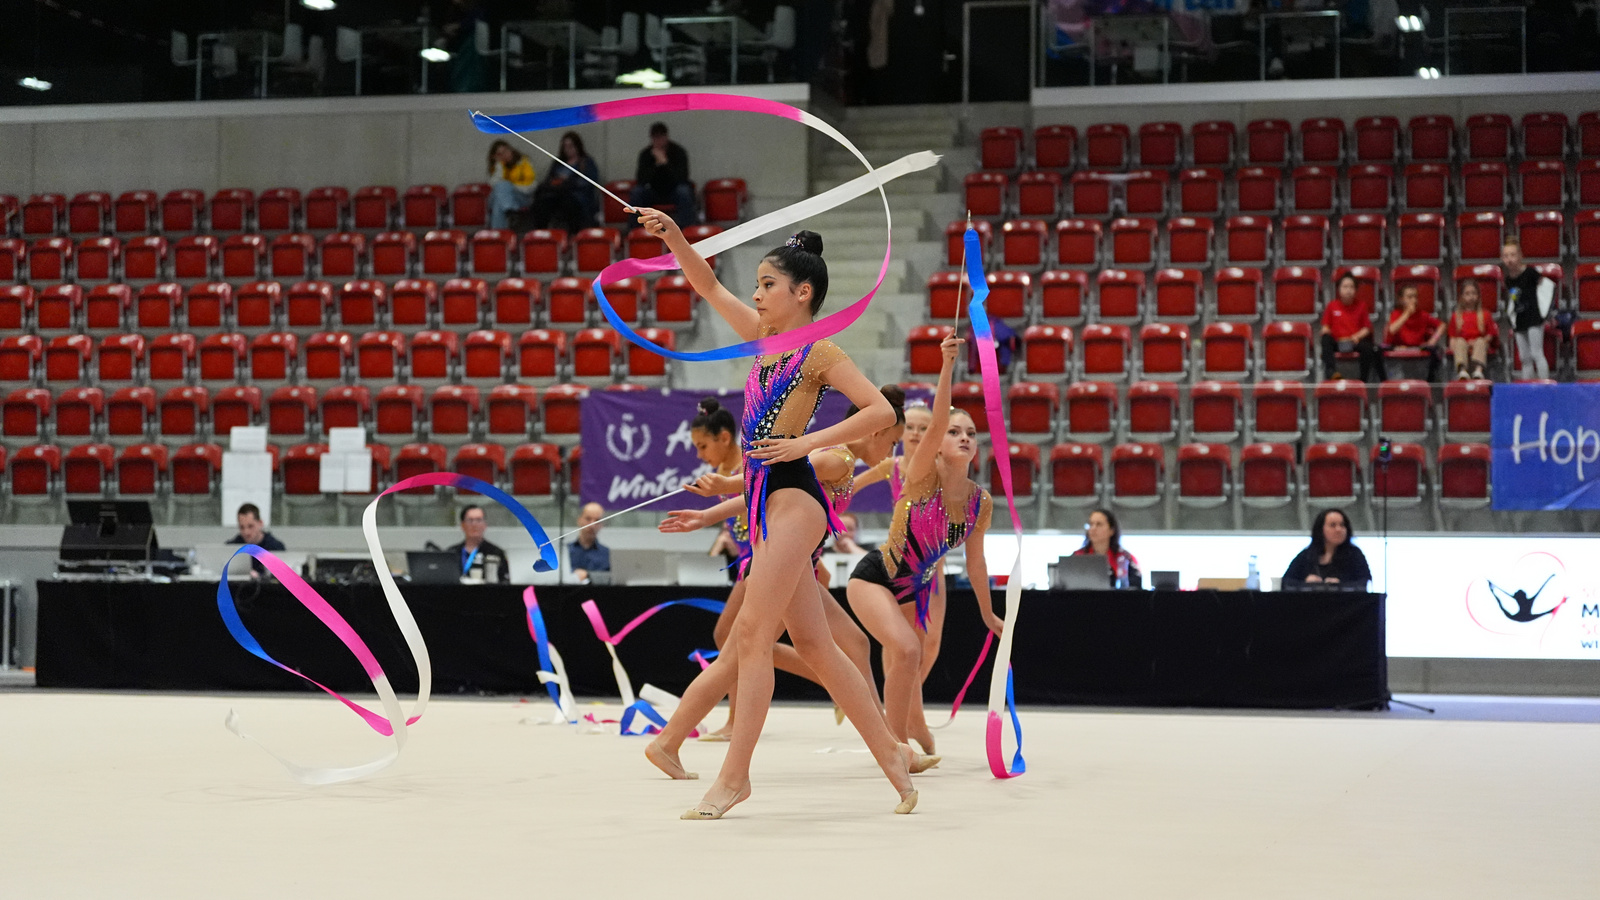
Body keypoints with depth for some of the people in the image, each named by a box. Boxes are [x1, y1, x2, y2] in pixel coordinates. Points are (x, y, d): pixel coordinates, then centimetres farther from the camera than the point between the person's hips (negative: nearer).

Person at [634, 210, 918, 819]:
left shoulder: (820, 351, -5)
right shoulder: (764, 337, 17)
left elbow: (881, 411, -14)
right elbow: (710, 288, 23)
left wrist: (806, 443, -16)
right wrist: (674, 238, 10)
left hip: (793, 499, -9)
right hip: (767, 502, 9)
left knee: (753, 636, -10)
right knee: (812, 644, 8)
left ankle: (734, 775, -7)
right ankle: (890, 753, 12)